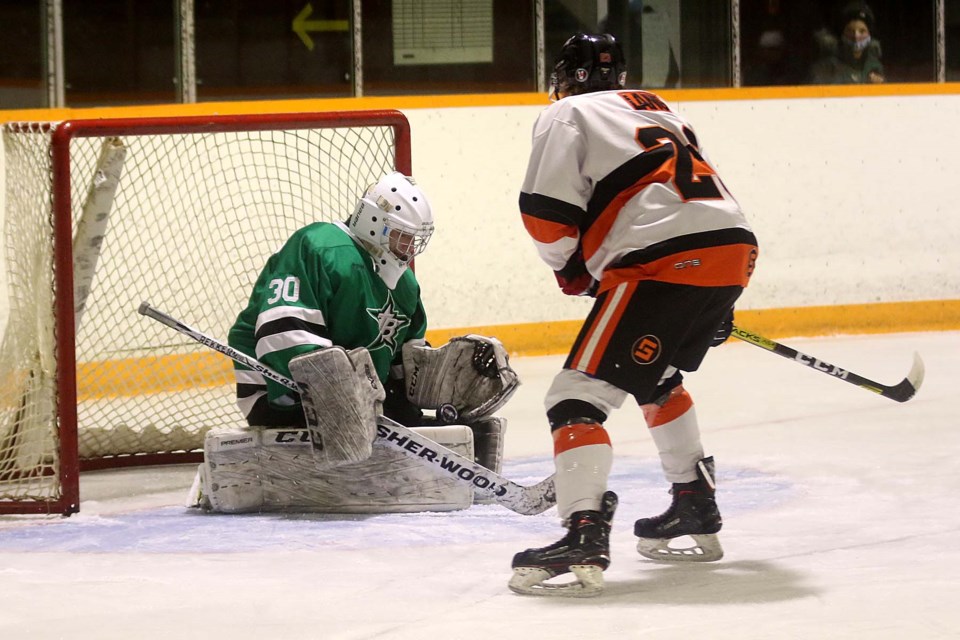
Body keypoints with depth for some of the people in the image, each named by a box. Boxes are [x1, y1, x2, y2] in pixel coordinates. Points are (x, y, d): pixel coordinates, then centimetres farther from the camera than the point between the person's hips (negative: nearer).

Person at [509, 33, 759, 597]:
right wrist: (715, 311, 38)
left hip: (667, 259, -8)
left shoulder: (568, 114, 10)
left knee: (578, 396, -10)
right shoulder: (659, 109, 33)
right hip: (736, 248, 8)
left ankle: (585, 541, -27)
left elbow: (547, 211, -4)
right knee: (656, 377, 33)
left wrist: (571, 269, 16)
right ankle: (696, 509, 38)